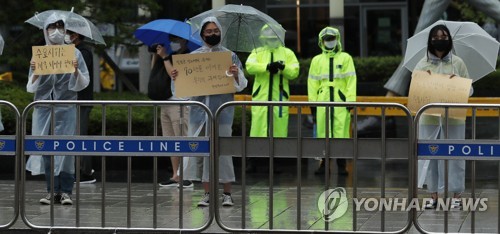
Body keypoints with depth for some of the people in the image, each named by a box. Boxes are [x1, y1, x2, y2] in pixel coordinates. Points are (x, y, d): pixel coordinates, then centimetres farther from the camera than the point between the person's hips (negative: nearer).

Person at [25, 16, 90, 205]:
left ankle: (66, 191, -5)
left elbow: (82, 84, 6)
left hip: (66, 107, -2)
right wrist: (35, 72, -9)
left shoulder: (73, 53, 7)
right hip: (44, 106, 2)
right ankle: (52, 190, 3)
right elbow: (31, 88, 9)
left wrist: (76, 70, -12)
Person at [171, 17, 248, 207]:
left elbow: (241, 85, 3)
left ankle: (227, 193, 4)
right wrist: (175, 77, -7)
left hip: (221, 109, -2)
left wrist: (236, 75, -18)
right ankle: (207, 193, 8)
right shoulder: (193, 56, 11)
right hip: (199, 110, 2)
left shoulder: (230, 56, 7)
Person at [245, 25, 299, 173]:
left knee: (279, 126, 1)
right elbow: (250, 66, -10)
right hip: (261, 96, -1)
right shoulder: (257, 53, 10)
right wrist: (267, 66, -26)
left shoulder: (287, 53, 12)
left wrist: (283, 67, -20)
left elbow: (294, 72, 0)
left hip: (280, 96, 1)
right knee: (258, 125, -4)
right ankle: (252, 162, 2)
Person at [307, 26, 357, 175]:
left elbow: (351, 80, 2)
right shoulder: (317, 60, 15)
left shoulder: (345, 58, 8)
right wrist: (312, 101, 4)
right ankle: (324, 163, 10)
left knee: (341, 131, -6)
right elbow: (312, 82, 12)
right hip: (322, 100, 2)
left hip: (341, 101, -2)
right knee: (323, 131, 2)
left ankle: (341, 165, -2)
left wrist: (351, 100, -6)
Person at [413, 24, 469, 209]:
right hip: (429, 118, 1)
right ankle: (434, 196, 11)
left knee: (453, 156, 0)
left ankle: (456, 195, 7)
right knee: (430, 156, 3)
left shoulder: (457, 63, 5)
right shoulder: (422, 65, 6)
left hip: (453, 118, -1)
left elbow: (469, 89, 6)